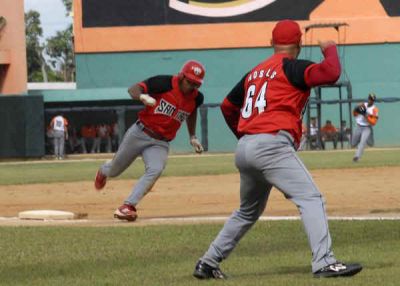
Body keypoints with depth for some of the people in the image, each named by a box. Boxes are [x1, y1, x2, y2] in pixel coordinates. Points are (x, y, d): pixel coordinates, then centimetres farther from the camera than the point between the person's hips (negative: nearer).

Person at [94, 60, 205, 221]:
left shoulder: (196, 98, -4)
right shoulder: (165, 83, -19)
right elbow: (133, 89, -24)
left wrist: (192, 137, 18)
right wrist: (142, 96, -46)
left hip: (160, 143, 2)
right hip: (139, 134, -2)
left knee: (155, 170, -27)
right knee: (115, 170, 14)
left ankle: (127, 207, -26)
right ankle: (103, 171, 53)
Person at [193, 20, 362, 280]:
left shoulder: (255, 72, 21)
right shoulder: (292, 67, -2)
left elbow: (228, 106, 30)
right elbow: (330, 73, -16)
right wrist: (330, 50, 3)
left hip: (244, 150, 8)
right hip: (271, 145, -8)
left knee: (248, 211, 24)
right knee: (311, 198, -12)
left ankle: (208, 263, 25)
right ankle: (324, 263, -26)